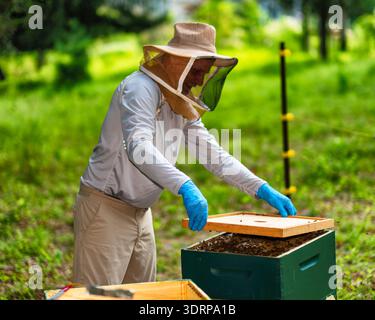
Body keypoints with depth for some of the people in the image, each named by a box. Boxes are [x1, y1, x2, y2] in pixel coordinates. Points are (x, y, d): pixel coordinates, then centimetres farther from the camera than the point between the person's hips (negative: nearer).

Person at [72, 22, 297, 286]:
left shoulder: (183, 105, 10)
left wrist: (262, 189, 0)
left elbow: (215, 155, 10)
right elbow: (139, 148, -35)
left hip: (140, 212, 9)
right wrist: (185, 187, -47)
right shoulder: (140, 88, -19)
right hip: (105, 208, -9)